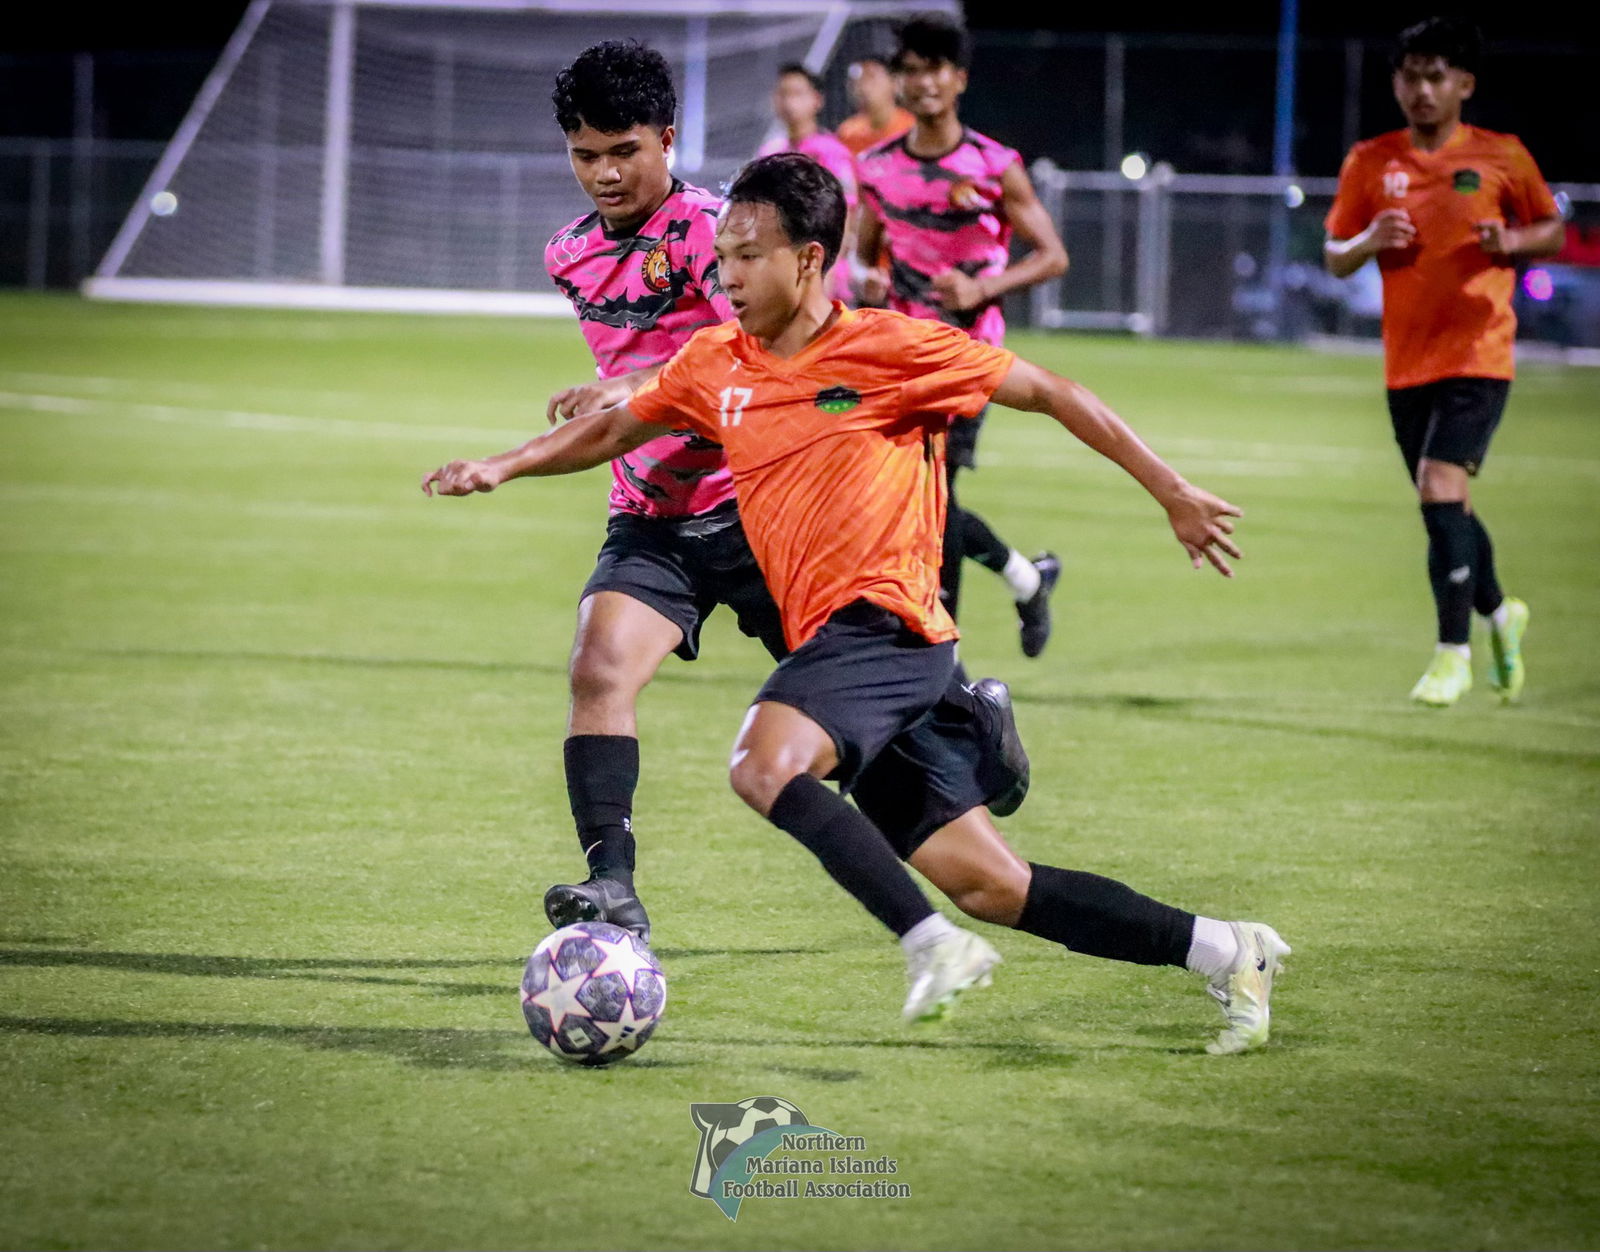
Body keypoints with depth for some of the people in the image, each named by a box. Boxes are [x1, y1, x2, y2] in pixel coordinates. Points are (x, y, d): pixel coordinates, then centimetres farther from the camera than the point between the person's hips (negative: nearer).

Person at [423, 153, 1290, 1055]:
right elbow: (617, 430, 28)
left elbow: (1049, 394, 1)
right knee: (992, 888, 4)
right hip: (832, 639, 7)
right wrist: (502, 468, 15)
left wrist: (1173, 495, 3)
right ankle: (1225, 952, 12)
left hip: (885, 620, -7)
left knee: (766, 765, -32)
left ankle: (934, 945, -26)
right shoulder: (716, 365, 12)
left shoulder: (891, 347, -6)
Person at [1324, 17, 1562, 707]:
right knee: (1444, 504, 12)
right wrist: (1368, 242, -12)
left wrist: (1512, 242, -12)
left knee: (1441, 488, -19)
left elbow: (1554, 231, 9)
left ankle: (1454, 652, -10)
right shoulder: (1370, 162, 5)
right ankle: (1499, 612, 38)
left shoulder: (1502, 157, -2)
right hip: (1406, 360, 4)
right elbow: (1334, 257, 10)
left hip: (1478, 354, -4)